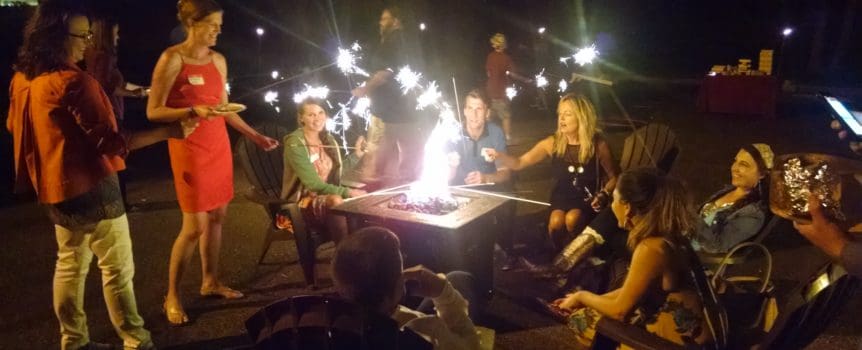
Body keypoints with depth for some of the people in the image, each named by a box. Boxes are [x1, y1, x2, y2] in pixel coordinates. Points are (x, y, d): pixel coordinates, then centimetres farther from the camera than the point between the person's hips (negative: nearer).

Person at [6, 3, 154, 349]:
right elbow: (111, 142, -25)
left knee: (70, 263, 18)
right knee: (118, 268, 1)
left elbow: (14, 126, 22)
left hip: (55, 188, 9)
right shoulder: (73, 81, -22)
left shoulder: (22, 79, 5)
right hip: (90, 188, -9)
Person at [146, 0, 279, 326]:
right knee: (195, 226, -6)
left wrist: (255, 135, 13)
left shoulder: (218, 59, 9)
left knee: (217, 216, 11)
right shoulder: (171, 58, -10)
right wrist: (193, 111, -25)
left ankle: (210, 281, 27)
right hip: (189, 148, -6)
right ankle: (172, 296, 11)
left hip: (219, 145, 7)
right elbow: (153, 111, -11)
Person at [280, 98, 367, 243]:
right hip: (303, 202, -6)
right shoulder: (295, 144, -15)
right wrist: (347, 192, -30)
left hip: (327, 196, 6)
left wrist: (357, 154, 6)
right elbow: (313, 184, -23)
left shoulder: (328, 139, 8)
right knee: (336, 201, -35)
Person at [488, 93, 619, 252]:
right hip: (562, 197, 2)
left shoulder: (598, 145, -11)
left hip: (587, 200, -2)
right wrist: (499, 155, -28)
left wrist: (603, 194, -18)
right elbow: (519, 163, -8)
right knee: (556, 222, -28)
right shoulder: (553, 143, -7)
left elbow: (614, 177, 2)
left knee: (572, 219, -32)